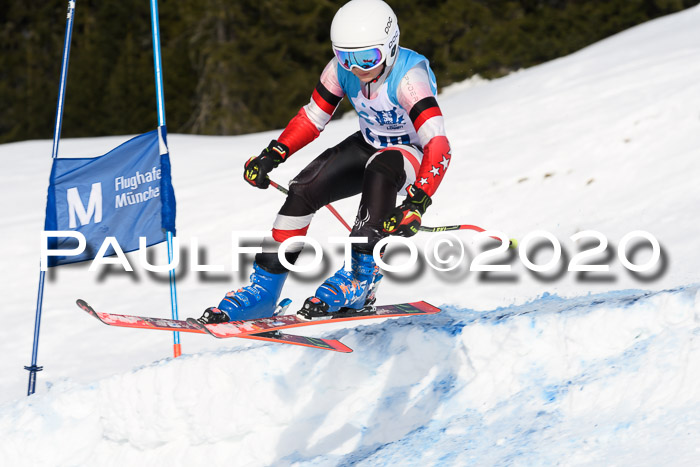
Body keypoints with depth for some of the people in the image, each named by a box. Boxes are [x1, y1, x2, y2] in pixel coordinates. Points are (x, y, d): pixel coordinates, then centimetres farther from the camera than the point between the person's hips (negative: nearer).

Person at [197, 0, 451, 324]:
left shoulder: (407, 78, -33)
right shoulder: (342, 69, -16)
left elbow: (439, 147, -41)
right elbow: (312, 118, 0)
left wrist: (417, 205, -52)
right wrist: (272, 156, -12)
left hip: (412, 152, -6)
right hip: (369, 144, 6)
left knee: (380, 171, -38)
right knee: (303, 189, -11)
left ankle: (361, 278, -30)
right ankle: (264, 287, -1)